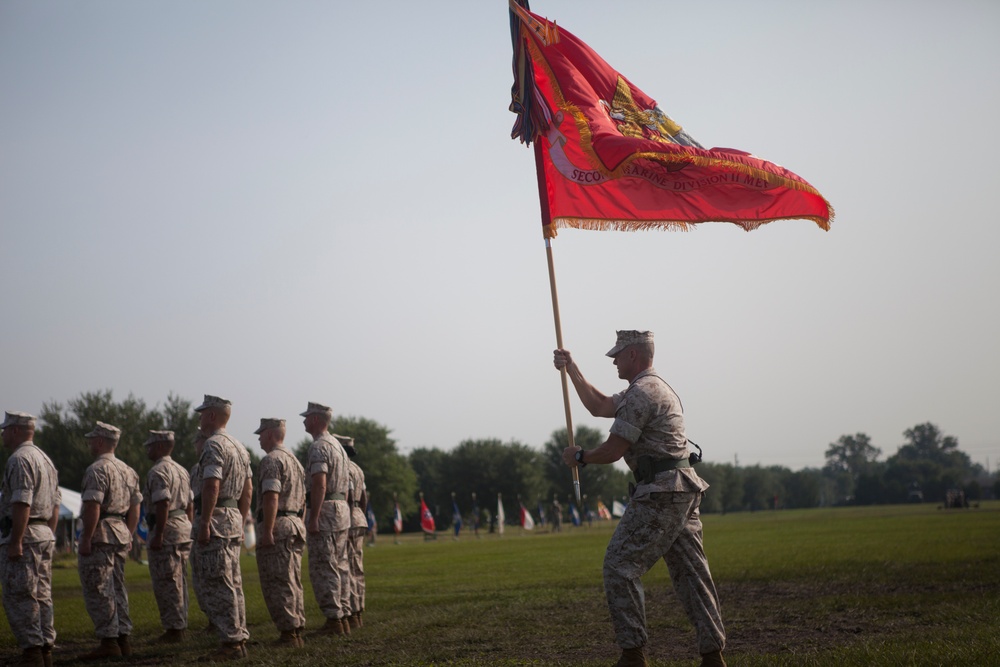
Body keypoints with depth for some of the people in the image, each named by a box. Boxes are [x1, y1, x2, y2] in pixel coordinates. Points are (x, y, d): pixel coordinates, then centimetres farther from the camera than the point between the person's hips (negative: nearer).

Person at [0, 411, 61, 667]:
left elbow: (22, 504, -21)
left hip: (22, 534, -10)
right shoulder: (45, 458, 18)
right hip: (45, 535, 10)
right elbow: (55, 504, 19)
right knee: (41, 596, 11)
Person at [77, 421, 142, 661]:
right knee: (117, 588, 13)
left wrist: (86, 539, -18)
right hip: (121, 534, 9)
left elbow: (93, 507, -20)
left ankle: (108, 642, -7)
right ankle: (123, 639, 13)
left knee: (98, 590, -5)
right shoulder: (128, 470, 16)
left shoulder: (97, 470, -12)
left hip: (100, 535, -9)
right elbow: (134, 508, 18)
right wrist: (128, 536, 21)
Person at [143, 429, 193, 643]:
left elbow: (163, 504, -21)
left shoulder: (158, 471, -12)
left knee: (165, 583, -5)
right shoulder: (181, 470, 18)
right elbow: (189, 503, 18)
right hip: (184, 527, 10)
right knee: (179, 581, 13)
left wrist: (158, 535, -22)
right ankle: (181, 624, 17)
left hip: (167, 529, -10)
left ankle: (173, 628, -5)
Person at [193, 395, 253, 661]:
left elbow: (212, 486, -22)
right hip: (234, 519, 10)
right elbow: (248, 489, 19)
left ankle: (230, 643, -8)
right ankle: (239, 638, 14)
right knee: (233, 583, 12)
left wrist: (204, 523, -22)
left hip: (216, 519, -10)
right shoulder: (239, 446, 17)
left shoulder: (213, 444, -12)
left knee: (217, 584, -7)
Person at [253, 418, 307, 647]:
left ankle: (288, 634, -9)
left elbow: (271, 498, -21)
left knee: (277, 583, -7)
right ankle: (297, 632, 13)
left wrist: (267, 532, -22)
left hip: (276, 526, -9)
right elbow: (302, 501, 20)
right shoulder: (295, 460, 20)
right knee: (293, 583, 12)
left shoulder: (272, 460, -11)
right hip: (295, 525, 9)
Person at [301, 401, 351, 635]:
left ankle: (333, 619, -8)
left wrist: (313, 518, -22)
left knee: (323, 569, -7)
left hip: (325, 511, -10)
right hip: (343, 510, 10)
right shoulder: (338, 446, 18)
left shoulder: (319, 447, -12)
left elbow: (319, 485, -21)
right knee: (340, 566, 10)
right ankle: (343, 617, 11)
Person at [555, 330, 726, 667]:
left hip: (660, 494, -10)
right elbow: (599, 406, 29)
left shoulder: (641, 393, -12)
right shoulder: (655, 387, 21)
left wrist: (579, 457, 5)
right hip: (684, 491, 10)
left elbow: (612, 450, -13)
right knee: (690, 571, 7)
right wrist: (571, 369, 27)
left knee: (620, 566, -5)